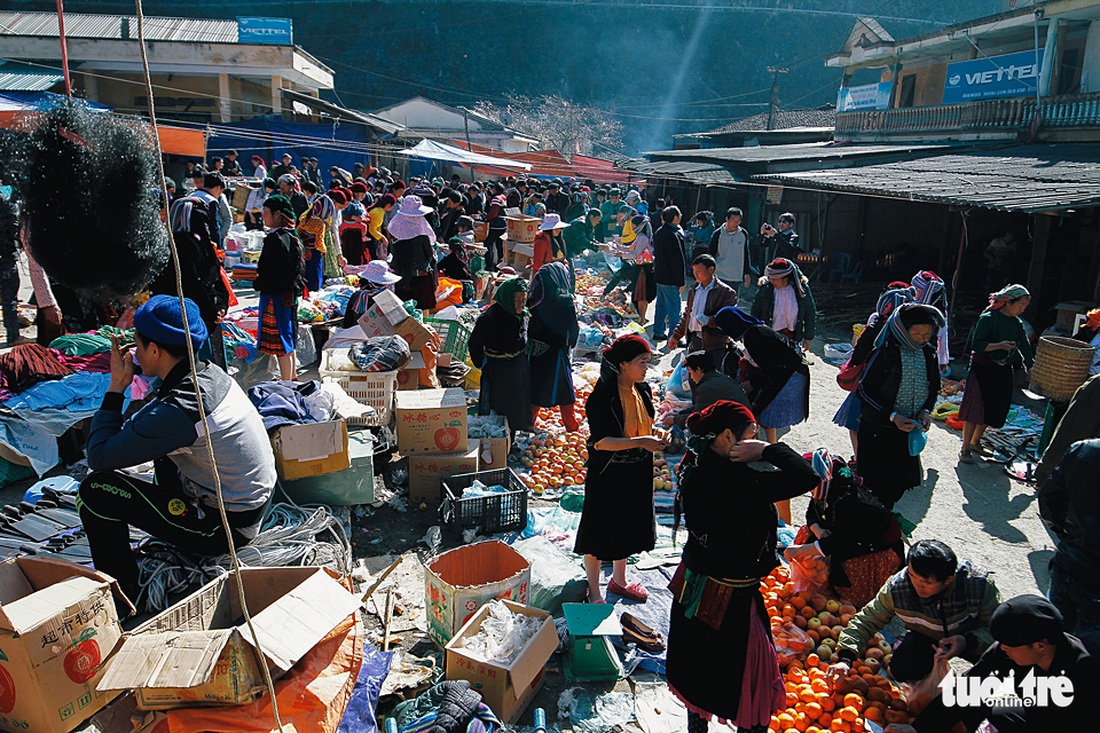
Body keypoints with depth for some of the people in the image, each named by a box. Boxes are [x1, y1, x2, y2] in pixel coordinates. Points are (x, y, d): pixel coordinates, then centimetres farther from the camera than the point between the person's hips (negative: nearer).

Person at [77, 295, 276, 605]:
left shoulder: (176, 411, -28)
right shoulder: (210, 373, -1)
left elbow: (98, 457, -17)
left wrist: (116, 388, -13)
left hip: (225, 528, -9)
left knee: (95, 489, -8)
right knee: (160, 445, 26)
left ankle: (120, 589, 11)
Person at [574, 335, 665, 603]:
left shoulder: (643, 391, 1)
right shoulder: (603, 397, -22)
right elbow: (599, 442, -25)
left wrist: (654, 438, -4)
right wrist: (640, 442, -31)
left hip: (637, 475, 7)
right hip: (608, 476, -7)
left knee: (627, 529, 22)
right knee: (599, 533, 7)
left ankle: (619, 580, 44)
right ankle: (594, 593, 26)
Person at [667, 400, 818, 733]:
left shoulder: (696, 468, -3)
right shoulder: (736, 480, -29)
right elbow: (806, 477, -29)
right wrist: (768, 449, -18)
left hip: (694, 587, 9)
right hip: (730, 600, -8)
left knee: (698, 674, 26)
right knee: (753, 680, 12)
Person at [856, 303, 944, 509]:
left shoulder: (929, 354, 2)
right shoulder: (886, 352, -16)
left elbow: (934, 388, 15)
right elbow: (866, 389, -14)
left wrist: (926, 411, -4)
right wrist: (892, 416, -19)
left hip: (909, 430, 5)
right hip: (879, 429, -5)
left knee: (897, 484, 12)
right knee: (874, 480, 3)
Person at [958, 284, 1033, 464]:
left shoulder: (1017, 323, 8)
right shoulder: (988, 318, -12)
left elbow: (1025, 348, 8)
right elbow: (976, 344, -17)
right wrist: (999, 345, -26)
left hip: (1003, 371, 7)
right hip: (982, 369, -7)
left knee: (993, 409, 12)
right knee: (975, 409, -6)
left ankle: (975, 442, 28)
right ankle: (965, 448, 0)